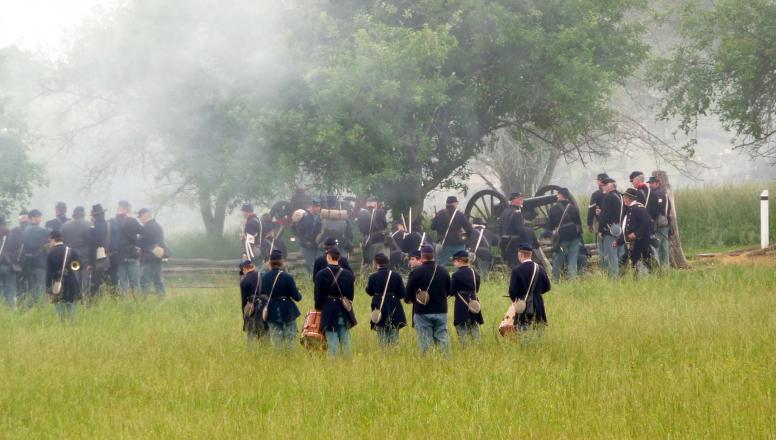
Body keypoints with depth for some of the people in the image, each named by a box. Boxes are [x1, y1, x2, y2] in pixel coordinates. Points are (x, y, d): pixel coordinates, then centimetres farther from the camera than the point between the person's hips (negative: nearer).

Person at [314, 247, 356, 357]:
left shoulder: (321, 274, -9)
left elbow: (318, 295, -6)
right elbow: (350, 294, 6)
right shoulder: (348, 274, 1)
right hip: (344, 311, 3)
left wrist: (318, 307, 9)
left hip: (328, 311, -3)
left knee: (332, 341, -1)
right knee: (345, 341, 10)